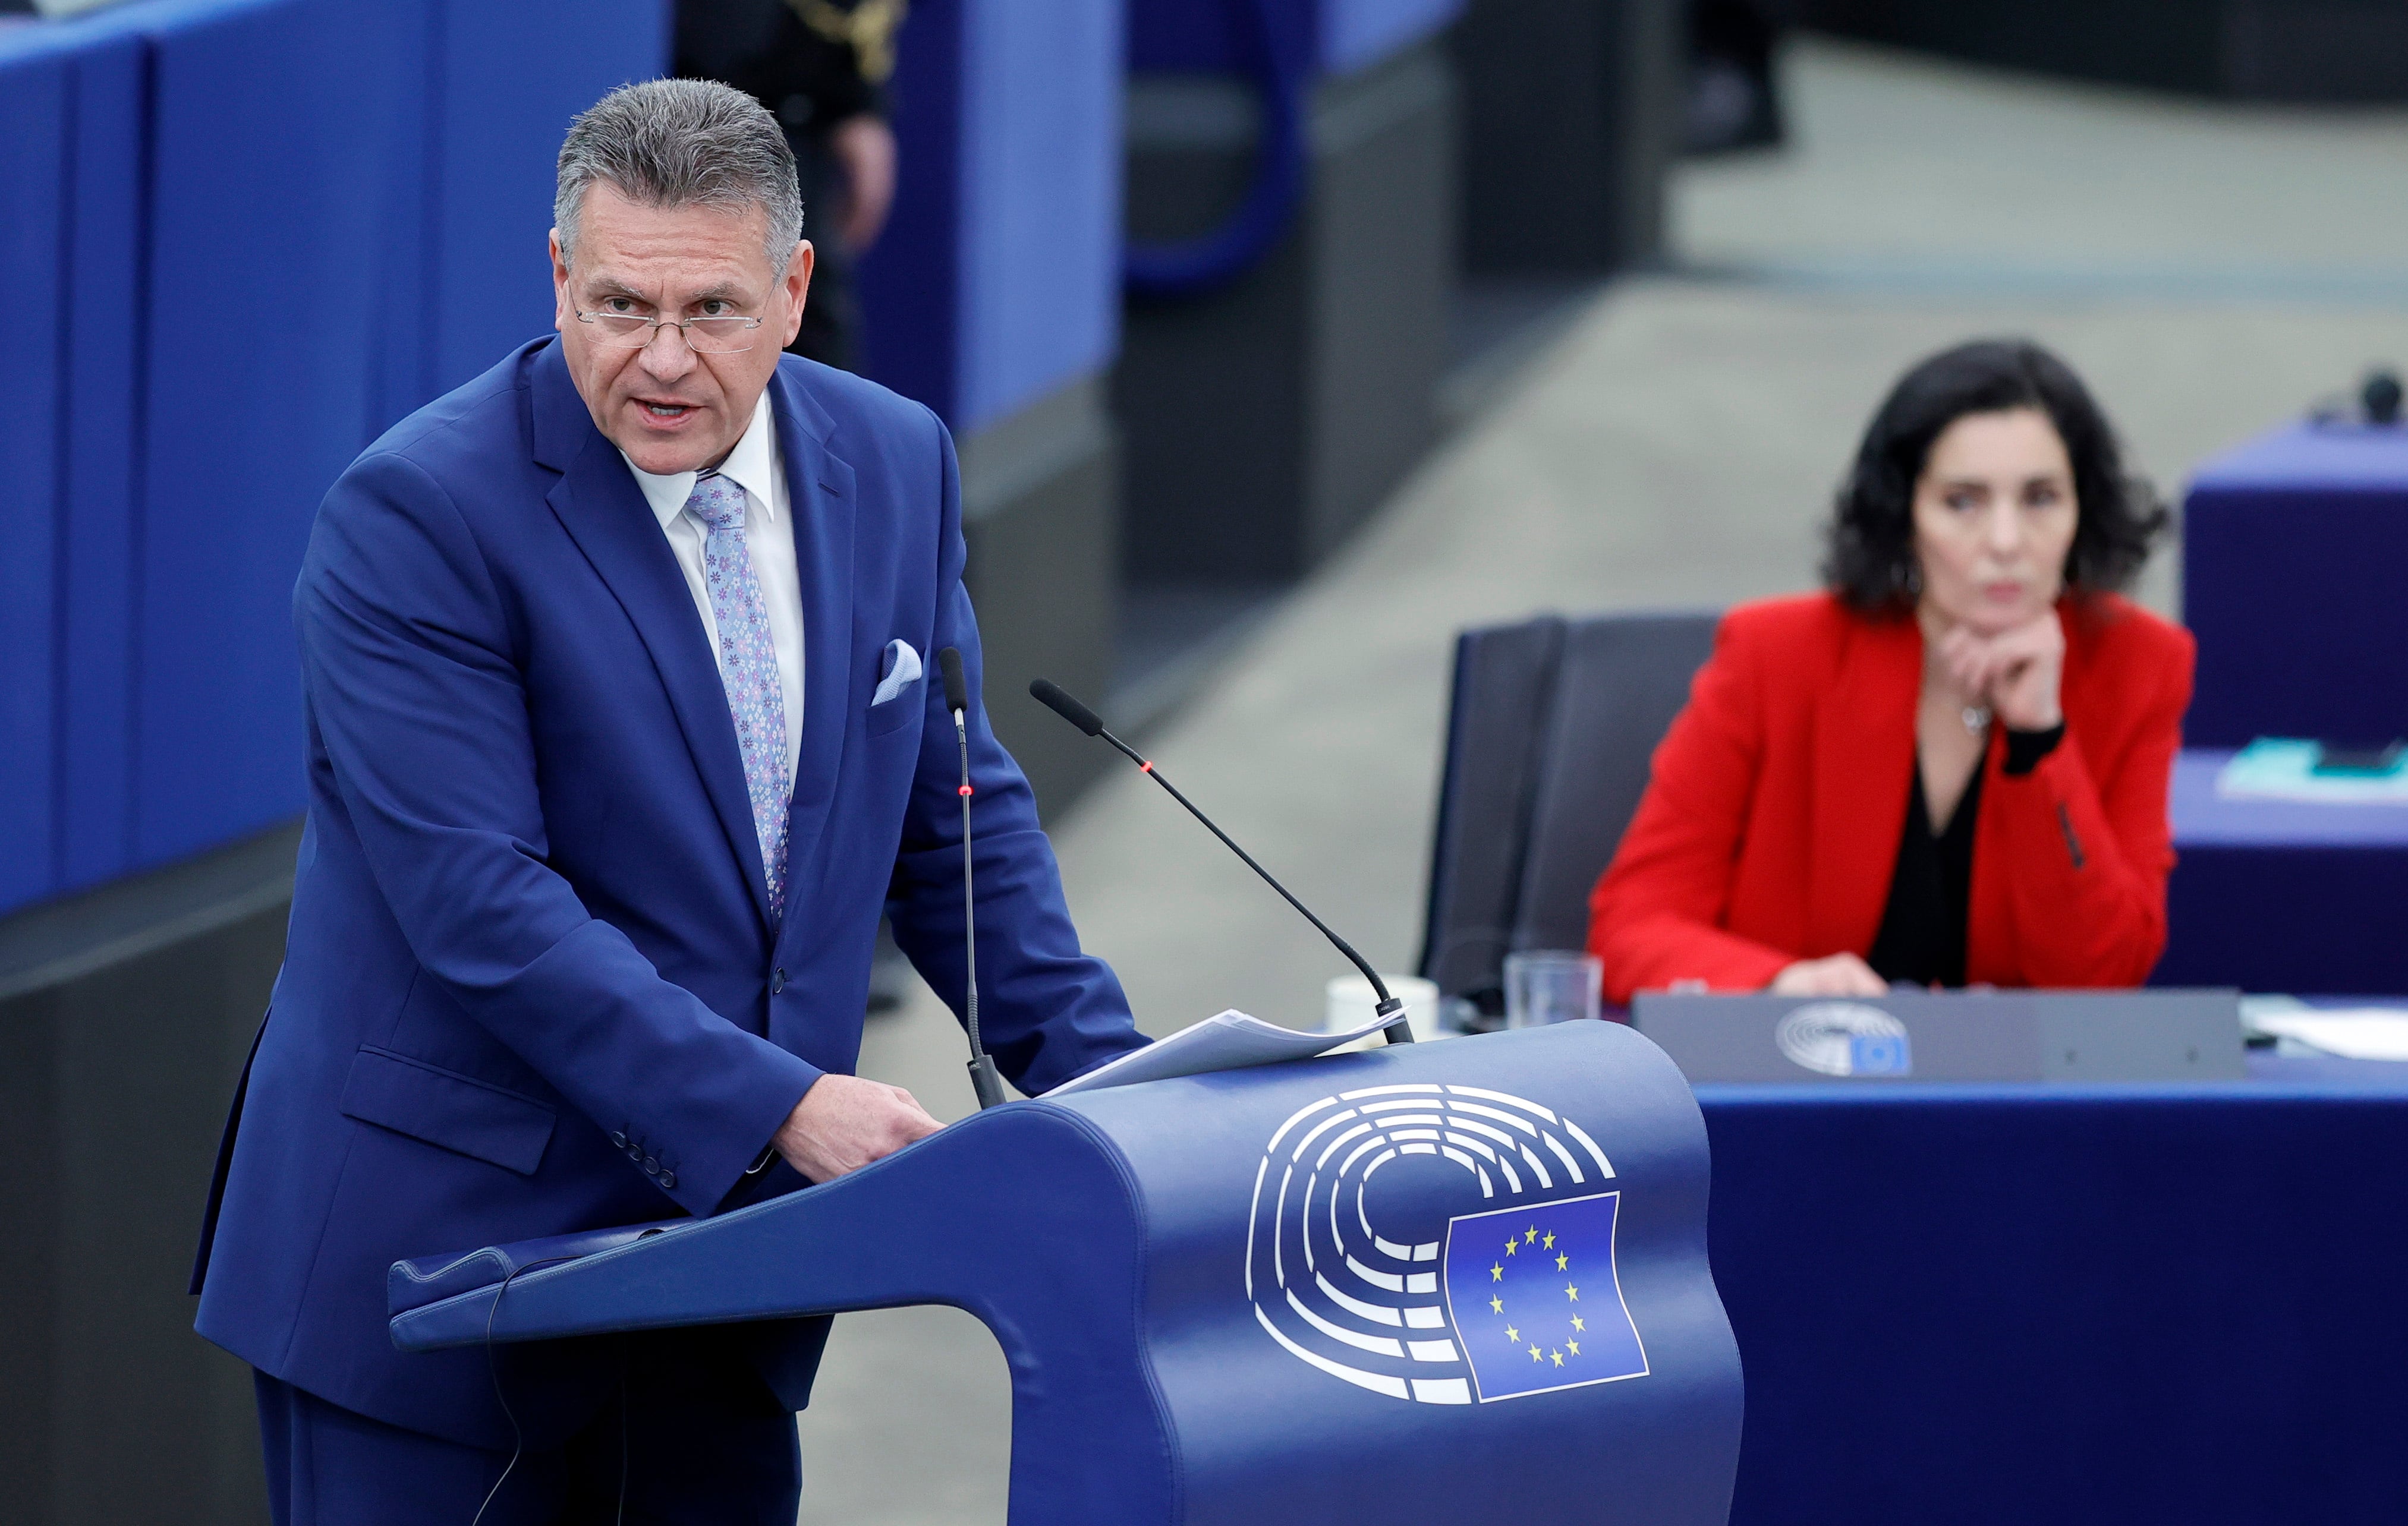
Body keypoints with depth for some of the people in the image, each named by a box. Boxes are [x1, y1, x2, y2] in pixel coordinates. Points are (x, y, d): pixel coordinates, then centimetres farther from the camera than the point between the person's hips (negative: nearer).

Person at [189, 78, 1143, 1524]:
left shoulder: (892, 467, 5)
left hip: (724, 1233, 5)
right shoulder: (418, 517, -15)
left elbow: (954, 815, 15)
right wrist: (779, 1106, -26)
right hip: (435, 1248, -5)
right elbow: (480, 901, -21)